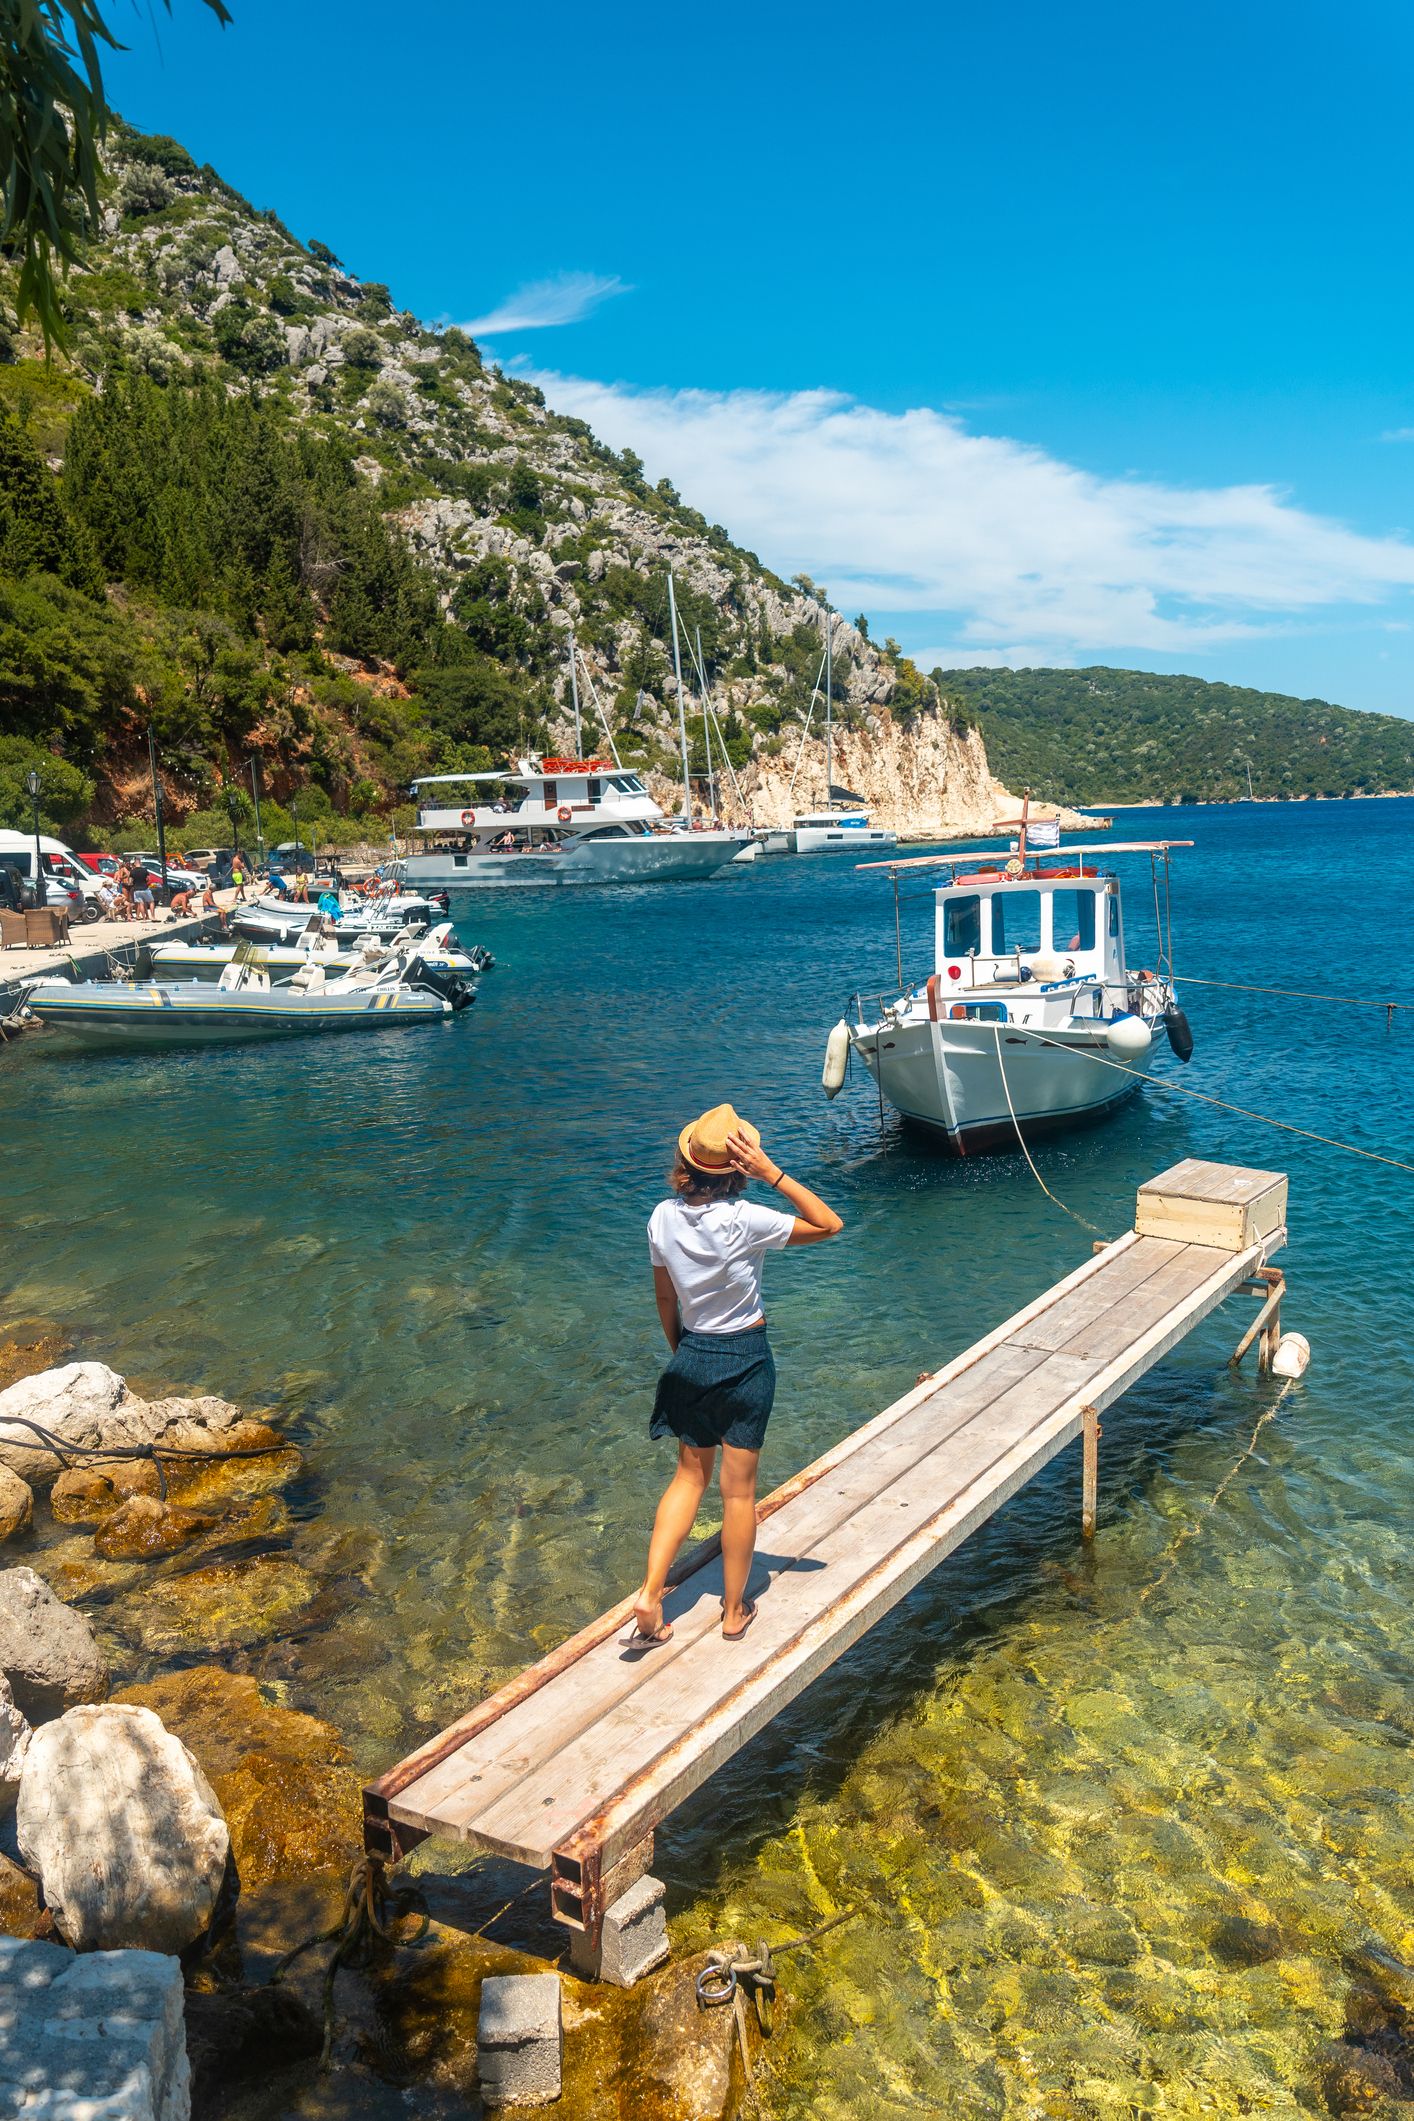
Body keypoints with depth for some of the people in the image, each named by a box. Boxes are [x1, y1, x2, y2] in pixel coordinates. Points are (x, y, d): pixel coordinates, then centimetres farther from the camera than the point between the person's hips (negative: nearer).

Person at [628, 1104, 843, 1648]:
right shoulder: (742, 1220, -22)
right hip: (746, 1359, -4)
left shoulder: (664, 1218, -7)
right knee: (739, 1489, 9)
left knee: (690, 1474, 20)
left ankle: (650, 1595, 11)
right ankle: (734, 1612, 23)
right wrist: (773, 1172, -22)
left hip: (692, 1356, 4)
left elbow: (665, 1299, 5)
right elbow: (830, 1224, -16)